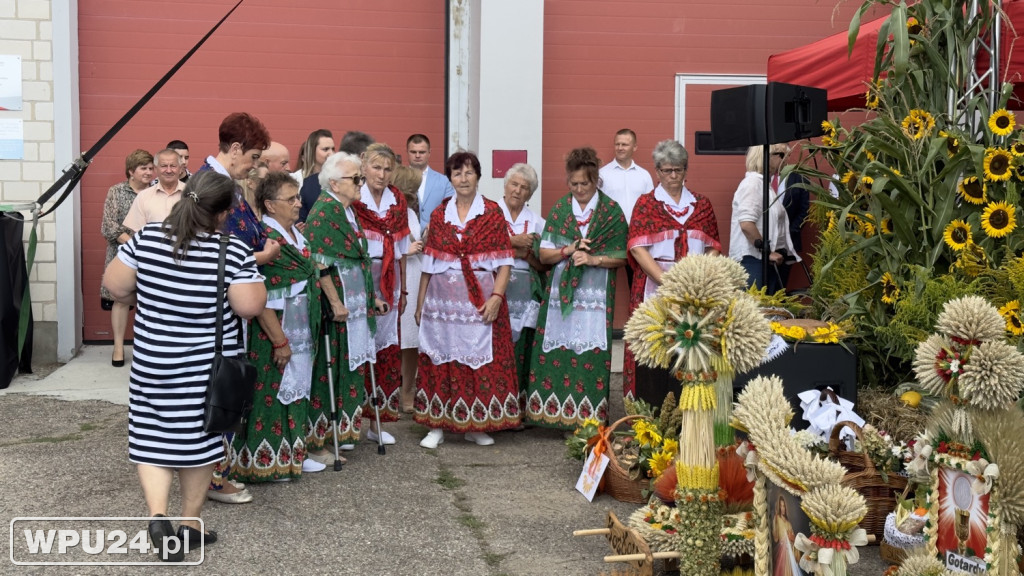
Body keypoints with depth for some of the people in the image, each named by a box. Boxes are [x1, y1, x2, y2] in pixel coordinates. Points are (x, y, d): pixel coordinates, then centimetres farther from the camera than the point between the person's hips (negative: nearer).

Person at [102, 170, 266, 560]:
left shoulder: (146, 238, -4)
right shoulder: (233, 251, -14)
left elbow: (114, 285, 1)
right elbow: (250, 307, -16)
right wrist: (253, 274, 2)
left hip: (152, 362, 2)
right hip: (207, 367, -2)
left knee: (151, 437, 11)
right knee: (198, 439, 11)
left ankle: (158, 515, -6)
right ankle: (189, 524, 21)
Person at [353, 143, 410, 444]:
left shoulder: (398, 201, 9)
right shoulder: (352, 200, -7)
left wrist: (403, 289, 15)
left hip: (388, 283, 5)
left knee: (388, 348, 6)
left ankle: (378, 421, 16)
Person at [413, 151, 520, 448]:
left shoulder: (492, 212, 0)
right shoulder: (439, 214, 8)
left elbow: (504, 262, -2)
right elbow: (429, 262, 10)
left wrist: (496, 296, -14)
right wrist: (420, 303, 9)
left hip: (480, 299, -2)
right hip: (442, 299, 2)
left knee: (481, 361, 1)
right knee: (440, 362, 4)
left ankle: (477, 425, 14)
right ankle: (437, 426, 14)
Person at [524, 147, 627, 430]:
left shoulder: (611, 211, 4)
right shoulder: (559, 209, 10)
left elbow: (620, 257, 3)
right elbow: (544, 254, 8)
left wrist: (593, 259, -13)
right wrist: (568, 251, -10)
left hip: (596, 297, -2)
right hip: (560, 293, 2)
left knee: (590, 356, -5)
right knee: (557, 353, -4)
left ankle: (587, 421, 1)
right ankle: (560, 414, 4)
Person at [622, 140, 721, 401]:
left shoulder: (702, 204, 13)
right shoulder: (646, 203, 5)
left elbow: (713, 247, 10)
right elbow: (637, 248, -5)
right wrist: (667, 281, -16)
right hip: (654, 283, -2)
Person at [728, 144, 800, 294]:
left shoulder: (765, 183, 18)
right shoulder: (752, 183, -12)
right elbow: (746, 224, -23)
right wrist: (767, 251, -18)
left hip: (767, 261, 10)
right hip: (754, 260, -10)